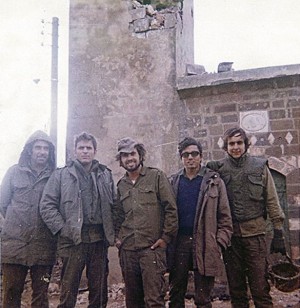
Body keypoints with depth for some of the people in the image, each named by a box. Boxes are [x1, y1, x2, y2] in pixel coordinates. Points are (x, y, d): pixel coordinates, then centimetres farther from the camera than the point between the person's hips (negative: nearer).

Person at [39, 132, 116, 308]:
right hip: (72, 239, -2)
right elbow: (47, 205, -1)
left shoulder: (106, 175, 12)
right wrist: (62, 229, -9)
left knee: (99, 290, 10)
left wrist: (112, 232, 1)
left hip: (99, 239, 3)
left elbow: (115, 205, 11)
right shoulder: (61, 175, 4)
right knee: (69, 289, 2)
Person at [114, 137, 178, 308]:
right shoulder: (121, 185, 14)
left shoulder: (156, 176, -1)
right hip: (127, 250, 5)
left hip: (152, 247, -5)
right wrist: (118, 237, 12)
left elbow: (171, 208, -5)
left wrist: (166, 237, -8)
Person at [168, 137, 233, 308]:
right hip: (179, 243, 2)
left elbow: (225, 217, 1)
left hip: (204, 244, -2)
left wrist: (220, 244, -6)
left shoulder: (214, 182, 2)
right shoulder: (173, 182, 9)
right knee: (176, 294, 11)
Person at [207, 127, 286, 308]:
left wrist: (278, 232, 0)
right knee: (236, 286, 13)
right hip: (230, 234, 1)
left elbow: (272, 201, 3)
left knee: (260, 286, 1)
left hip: (255, 233, -1)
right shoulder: (219, 169, 3)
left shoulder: (260, 167, 3)